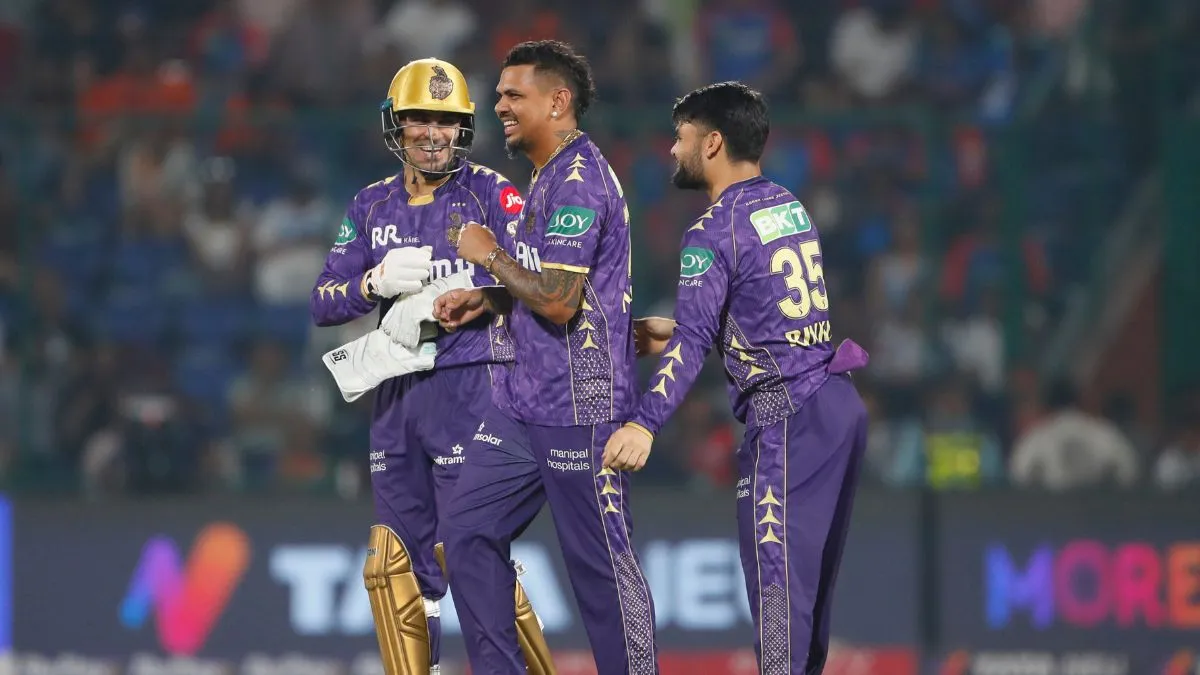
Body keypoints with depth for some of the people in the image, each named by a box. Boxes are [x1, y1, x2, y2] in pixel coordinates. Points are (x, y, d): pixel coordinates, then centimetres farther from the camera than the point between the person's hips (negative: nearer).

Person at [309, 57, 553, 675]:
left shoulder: (491, 194, -1)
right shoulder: (372, 206, 14)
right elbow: (324, 302, 9)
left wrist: (441, 303, -18)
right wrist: (377, 283, -11)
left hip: (469, 386, -6)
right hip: (394, 394, 6)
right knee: (396, 564, 5)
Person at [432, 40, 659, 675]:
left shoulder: (579, 182, -17)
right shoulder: (548, 178, 14)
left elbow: (558, 301, -23)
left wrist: (490, 256, -9)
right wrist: (485, 300, 12)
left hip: (579, 408, -10)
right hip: (524, 402, 10)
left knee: (602, 563, -3)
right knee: (469, 535, 9)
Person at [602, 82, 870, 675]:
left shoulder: (715, 231, -10)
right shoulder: (789, 208, 15)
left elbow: (694, 340, -20)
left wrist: (646, 424, -28)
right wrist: (672, 333, 29)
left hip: (786, 418, -8)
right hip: (839, 404, 8)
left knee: (776, 575, -10)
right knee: (811, 574, 11)